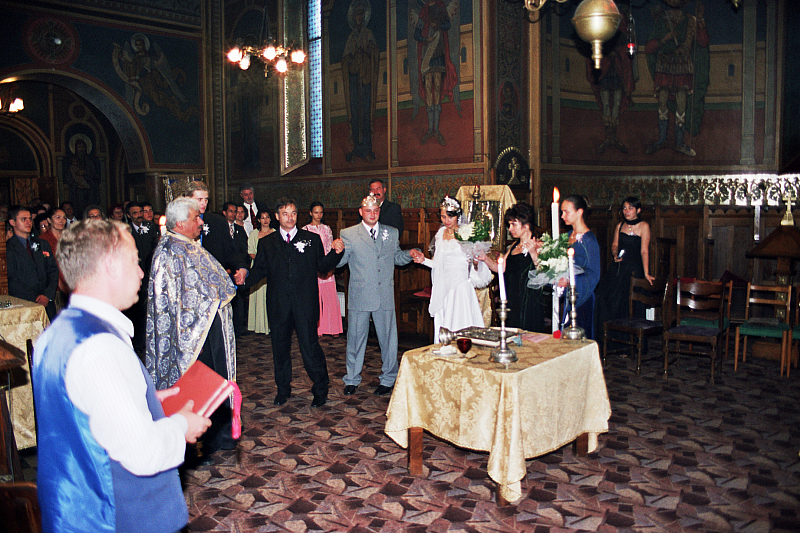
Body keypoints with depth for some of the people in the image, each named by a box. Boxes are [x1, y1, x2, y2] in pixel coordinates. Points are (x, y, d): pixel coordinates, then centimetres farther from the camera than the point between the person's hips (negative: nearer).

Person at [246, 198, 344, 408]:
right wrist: (244, 280, -13)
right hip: (278, 305, 2)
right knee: (280, 347, 12)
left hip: (305, 304, -2)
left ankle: (320, 390, 15)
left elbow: (322, 267, 5)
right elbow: (259, 270, 6)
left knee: (310, 347, -2)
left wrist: (336, 252, -12)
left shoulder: (312, 239, 7)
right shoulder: (266, 243, 11)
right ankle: (283, 390, 29)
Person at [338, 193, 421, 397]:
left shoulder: (391, 233, 9)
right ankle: (352, 379, 25)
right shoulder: (348, 234, 1)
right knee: (356, 338, 8)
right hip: (359, 296, -2)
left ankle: (388, 379, 25)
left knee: (388, 338, 8)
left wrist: (410, 254, -3)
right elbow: (340, 261, -5)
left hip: (385, 296, 2)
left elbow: (397, 258, 17)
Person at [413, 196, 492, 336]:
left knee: (461, 324, -7)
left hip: (461, 285, -4)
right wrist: (424, 260, 4)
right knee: (444, 328, 4)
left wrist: (476, 262, -20)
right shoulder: (440, 234, 12)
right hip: (443, 287, 4)